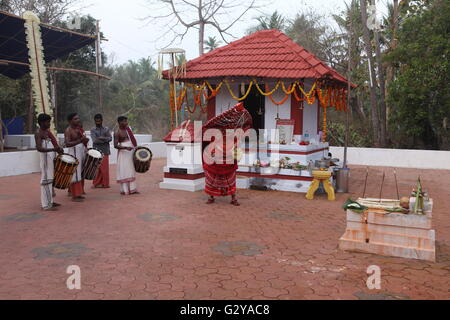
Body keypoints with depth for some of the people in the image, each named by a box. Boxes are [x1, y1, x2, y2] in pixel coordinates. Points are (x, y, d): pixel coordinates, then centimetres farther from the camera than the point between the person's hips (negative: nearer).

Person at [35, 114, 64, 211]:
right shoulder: (38, 133, -13)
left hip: (51, 159, 9)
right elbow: (39, 148, -26)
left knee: (51, 179, 13)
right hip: (45, 160, -9)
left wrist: (58, 149, 8)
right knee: (46, 180, -7)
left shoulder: (47, 131, 14)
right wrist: (53, 149, -38)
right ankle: (46, 205, -4)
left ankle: (50, 201, 23)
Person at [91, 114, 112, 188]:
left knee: (105, 168, 0)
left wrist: (100, 138, -14)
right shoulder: (93, 130, 5)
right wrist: (105, 139, -10)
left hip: (105, 151, 1)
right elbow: (95, 140, -9)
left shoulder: (106, 129, 9)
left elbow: (110, 138, -4)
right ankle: (97, 183, 8)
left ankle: (105, 183, 8)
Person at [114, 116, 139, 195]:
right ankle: (124, 190, 2)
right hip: (123, 153, -7)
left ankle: (132, 189, 13)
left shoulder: (128, 129, 10)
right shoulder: (117, 132, -10)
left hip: (131, 152, 7)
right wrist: (125, 147, -28)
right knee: (124, 171, -4)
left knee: (131, 171, 8)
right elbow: (115, 145, -17)